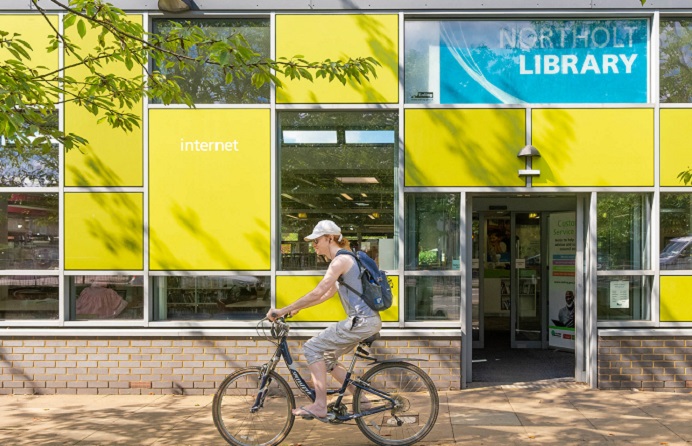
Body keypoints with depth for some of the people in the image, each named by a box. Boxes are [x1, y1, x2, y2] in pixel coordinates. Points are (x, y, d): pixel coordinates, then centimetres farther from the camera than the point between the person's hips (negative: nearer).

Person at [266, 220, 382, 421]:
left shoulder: (340, 261, -12)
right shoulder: (345, 260, 20)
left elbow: (318, 293, -20)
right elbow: (327, 294, 25)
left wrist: (283, 311, -17)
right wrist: (297, 308, 22)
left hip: (361, 321, -10)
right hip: (368, 321, 10)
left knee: (312, 348, -10)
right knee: (327, 358, 16)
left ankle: (320, 406, -11)